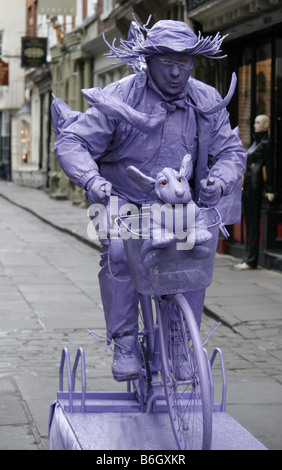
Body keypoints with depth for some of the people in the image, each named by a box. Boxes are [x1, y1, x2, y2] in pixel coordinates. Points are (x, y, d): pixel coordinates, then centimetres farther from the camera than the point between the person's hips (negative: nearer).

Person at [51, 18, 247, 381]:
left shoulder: (208, 103, -2)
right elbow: (71, 142, -16)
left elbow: (231, 150, 3)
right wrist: (91, 180, -36)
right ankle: (124, 344, -20)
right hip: (123, 199, -3)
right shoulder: (119, 99, -14)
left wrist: (219, 181, -20)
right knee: (119, 252, -31)